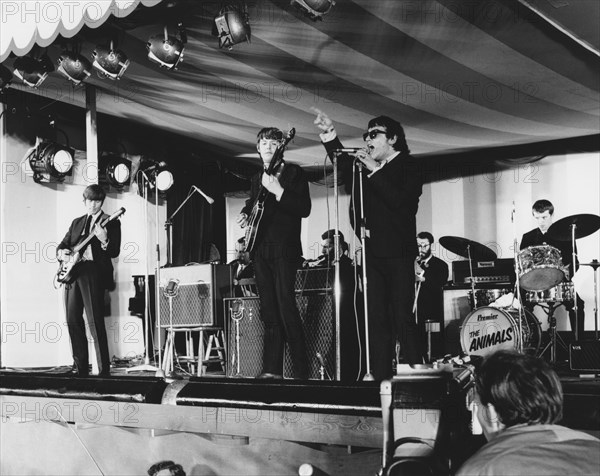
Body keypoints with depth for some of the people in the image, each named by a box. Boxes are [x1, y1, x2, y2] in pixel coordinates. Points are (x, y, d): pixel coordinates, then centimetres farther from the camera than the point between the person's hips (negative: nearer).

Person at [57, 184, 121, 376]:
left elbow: (114, 252, -4)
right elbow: (62, 245, 24)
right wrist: (61, 253, 1)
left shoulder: (111, 223, 5)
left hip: (93, 272, -6)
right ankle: (80, 365, 13)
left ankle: (104, 368, -10)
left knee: (95, 322, -12)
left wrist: (104, 240, -24)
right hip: (72, 273, 6)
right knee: (73, 321, 5)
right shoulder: (77, 222, 21)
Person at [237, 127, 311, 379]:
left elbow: (304, 209, -10)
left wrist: (278, 190, -19)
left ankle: (301, 371, -12)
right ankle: (272, 369, 9)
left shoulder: (293, 172, 0)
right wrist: (244, 215, 11)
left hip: (284, 248, -6)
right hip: (260, 249, 6)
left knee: (286, 306, -15)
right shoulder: (257, 178, 19)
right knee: (269, 311, 6)